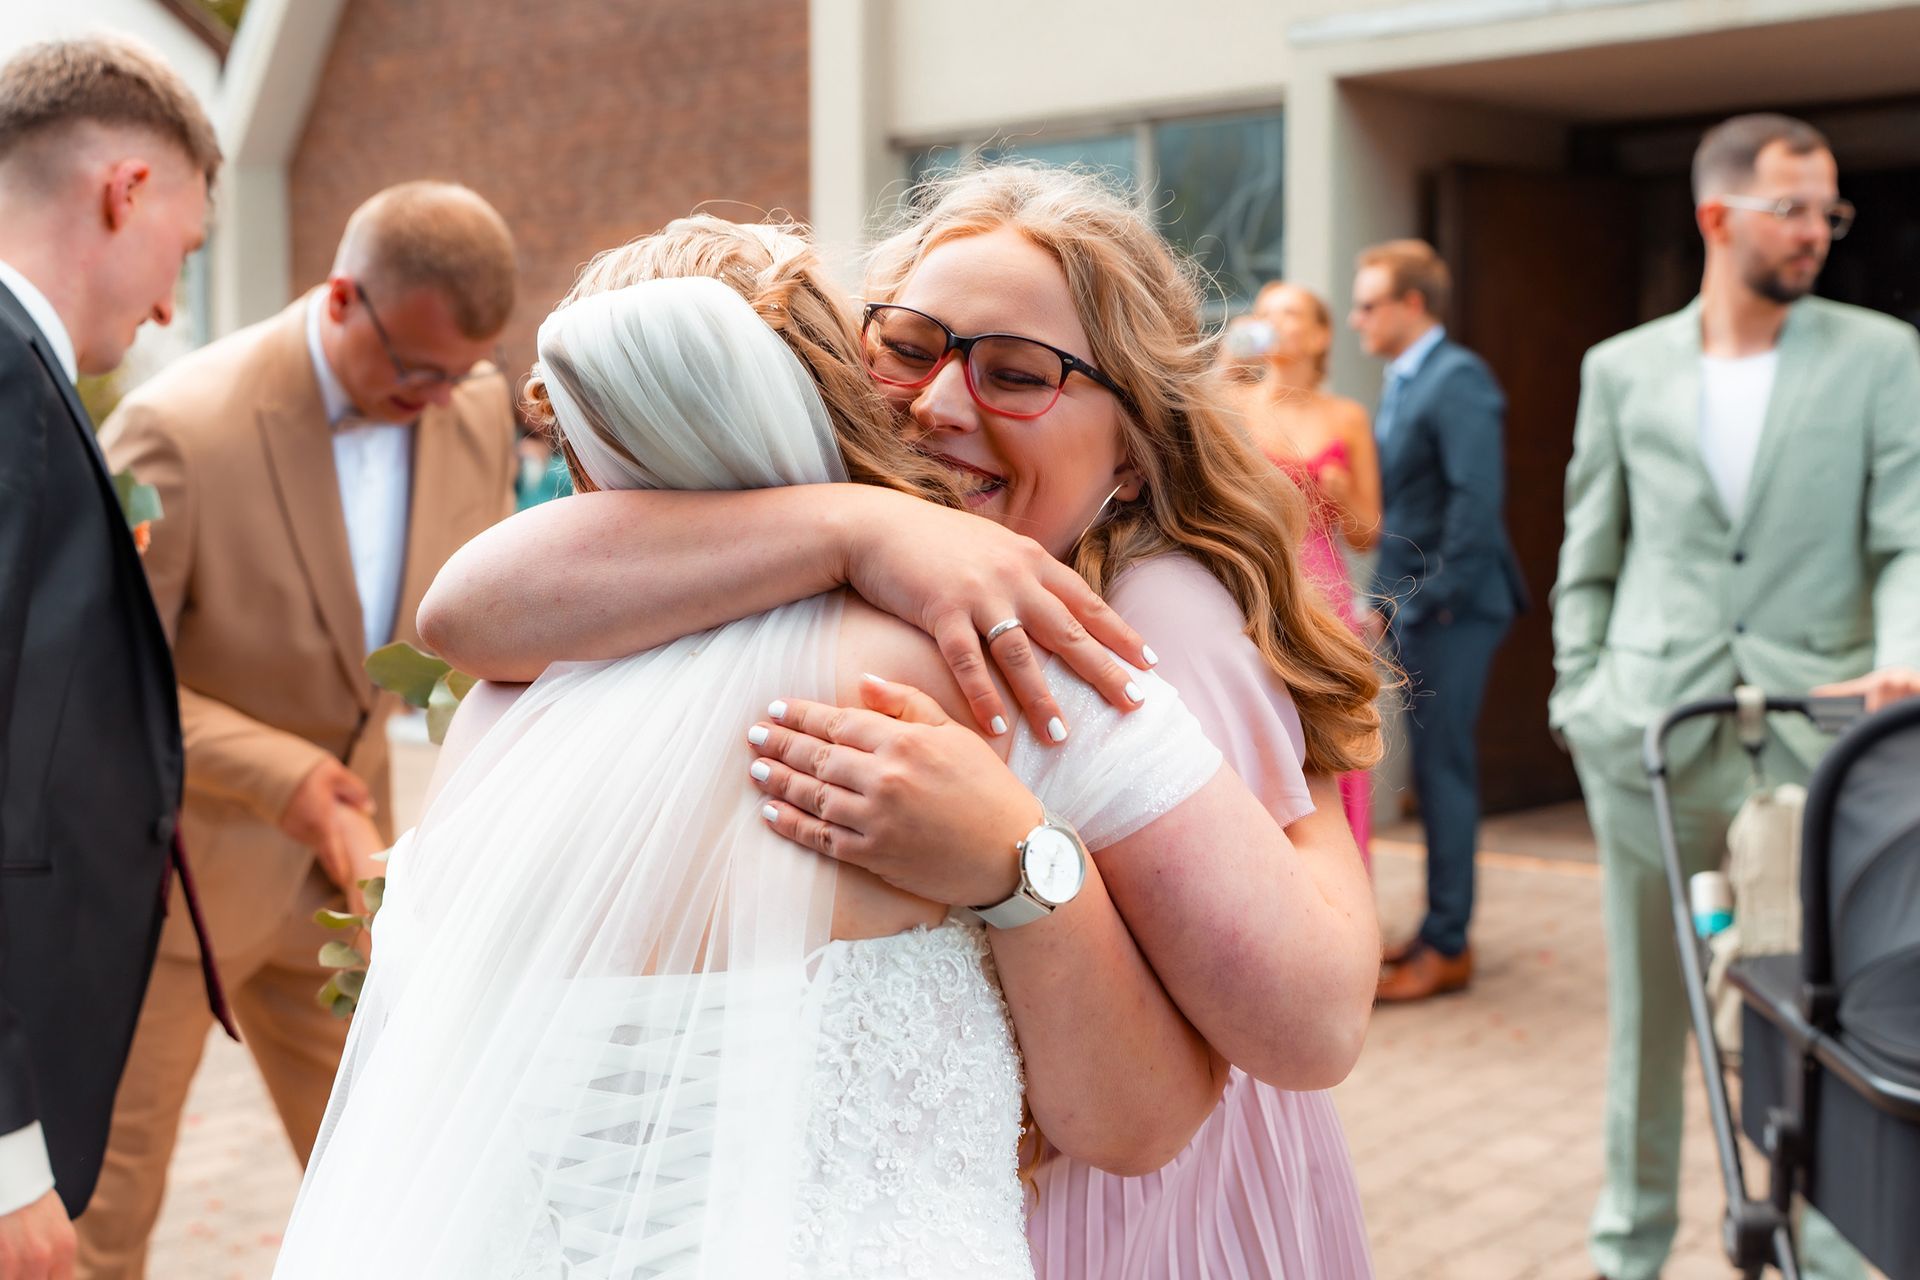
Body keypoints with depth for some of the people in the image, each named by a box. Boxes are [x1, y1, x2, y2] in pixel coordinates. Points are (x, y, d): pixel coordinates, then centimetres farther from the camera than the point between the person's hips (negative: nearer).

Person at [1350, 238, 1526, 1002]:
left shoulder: (1458, 381, -13)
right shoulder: (1401, 384, 15)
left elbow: (1477, 501, -20)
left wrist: (1422, 599, -18)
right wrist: (1385, 599, 10)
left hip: (1450, 608, -9)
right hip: (1412, 605, 9)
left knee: (1444, 769, -3)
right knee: (1434, 766, 13)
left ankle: (1448, 947, 5)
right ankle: (1438, 930, 22)